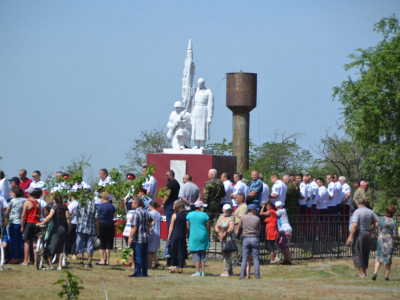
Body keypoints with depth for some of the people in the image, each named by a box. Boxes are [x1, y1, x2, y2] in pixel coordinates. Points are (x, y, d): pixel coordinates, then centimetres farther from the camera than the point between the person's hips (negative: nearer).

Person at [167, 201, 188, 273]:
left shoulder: (174, 215, -7)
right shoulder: (185, 216, 3)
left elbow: (171, 227, -6)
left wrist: (169, 236, -1)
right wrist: (185, 236, 14)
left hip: (174, 235, -3)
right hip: (182, 237, 4)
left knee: (172, 252, 3)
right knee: (181, 252, 7)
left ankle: (172, 267, -1)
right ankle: (180, 268, 5)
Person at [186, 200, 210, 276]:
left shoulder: (189, 214, -1)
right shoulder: (204, 215, -5)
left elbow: (188, 226, 5)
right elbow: (208, 227, 0)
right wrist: (207, 235, 16)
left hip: (193, 236, 0)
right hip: (203, 236, 0)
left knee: (196, 254, 2)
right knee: (203, 253, 12)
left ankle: (198, 272, -4)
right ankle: (203, 271, 11)